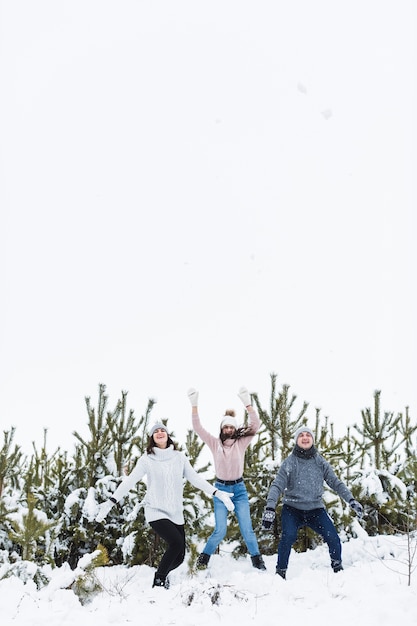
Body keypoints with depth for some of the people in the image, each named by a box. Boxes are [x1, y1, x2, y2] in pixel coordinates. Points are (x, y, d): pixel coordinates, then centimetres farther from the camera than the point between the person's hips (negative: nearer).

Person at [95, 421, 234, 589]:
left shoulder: (179, 457, 5)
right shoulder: (147, 459, -3)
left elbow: (195, 478, 6)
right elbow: (129, 481, -7)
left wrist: (218, 493, 0)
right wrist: (111, 502, -15)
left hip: (176, 513, 4)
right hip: (156, 512, -4)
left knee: (179, 557, 3)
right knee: (176, 542, -26)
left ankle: (163, 574, 36)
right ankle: (159, 580, -7)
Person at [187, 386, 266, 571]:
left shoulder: (241, 443, -3)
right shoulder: (214, 443, -3)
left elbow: (255, 425, -16)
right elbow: (198, 428, -12)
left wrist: (247, 403, -28)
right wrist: (194, 405, -23)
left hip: (239, 489, 1)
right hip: (220, 488, -1)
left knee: (246, 529, -1)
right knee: (220, 530, -8)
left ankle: (257, 560, 18)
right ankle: (204, 557, 14)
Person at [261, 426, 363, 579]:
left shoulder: (320, 462, 4)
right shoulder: (289, 462, -5)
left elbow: (335, 483, 8)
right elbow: (277, 485, -11)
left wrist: (351, 500, -2)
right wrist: (270, 508, -24)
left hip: (315, 509, 2)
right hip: (292, 508, -2)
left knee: (333, 538, -11)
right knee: (288, 536, -26)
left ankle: (337, 566, 18)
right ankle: (280, 572, -8)